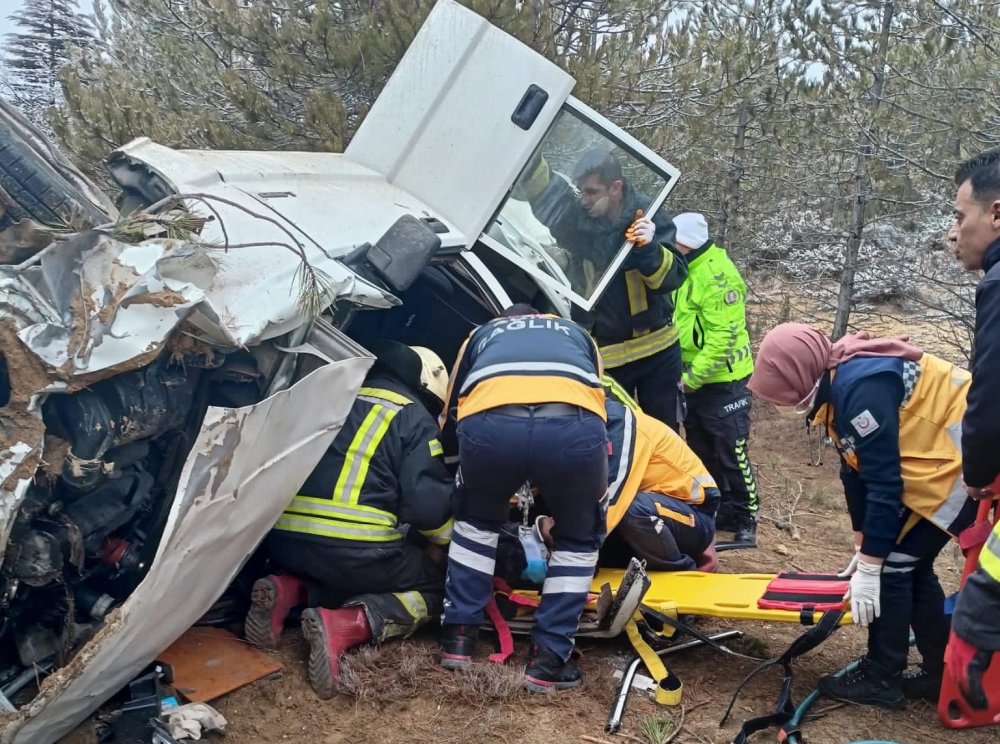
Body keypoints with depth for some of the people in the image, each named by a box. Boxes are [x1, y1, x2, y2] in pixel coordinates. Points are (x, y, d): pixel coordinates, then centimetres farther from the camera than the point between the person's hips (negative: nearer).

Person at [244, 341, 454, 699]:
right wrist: (442, 541, 15)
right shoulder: (414, 417, 1)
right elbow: (429, 504, -7)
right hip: (357, 551, -7)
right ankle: (342, 626, -11)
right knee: (435, 585, 15)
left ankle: (288, 590, 3)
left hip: (284, 541, 7)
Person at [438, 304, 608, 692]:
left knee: (476, 521, 32)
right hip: (573, 425, 0)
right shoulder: (576, 333, 43)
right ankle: (548, 657, 21)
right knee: (579, 538, 26)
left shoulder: (482, 334, 41)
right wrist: (553, 488, 55)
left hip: (489, 423, 1)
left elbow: (450, 420, 41)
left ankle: (458, 636, 30)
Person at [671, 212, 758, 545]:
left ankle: (746, 520, 12)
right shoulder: (683, 269, 6)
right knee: (702, 452, 17)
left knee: (731, 455, 0)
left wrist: (693, 377, -22)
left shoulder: (718, 274, -20)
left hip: (723, 381, -9)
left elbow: (723, 336, -24)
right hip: (692, 379, 9)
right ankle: (718, 512, 30)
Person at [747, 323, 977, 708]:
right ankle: (940, 674, 25)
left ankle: (881, 679, 9)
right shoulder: (840, 383, 4)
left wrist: (868, 568, -18)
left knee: (893, 566, -4)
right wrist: (864, 546, 16)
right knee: (910, 565, 14)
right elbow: (857, 471, 11)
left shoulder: (860, 387, -26)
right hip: (945, 457, 10)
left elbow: (884, 482, -25)